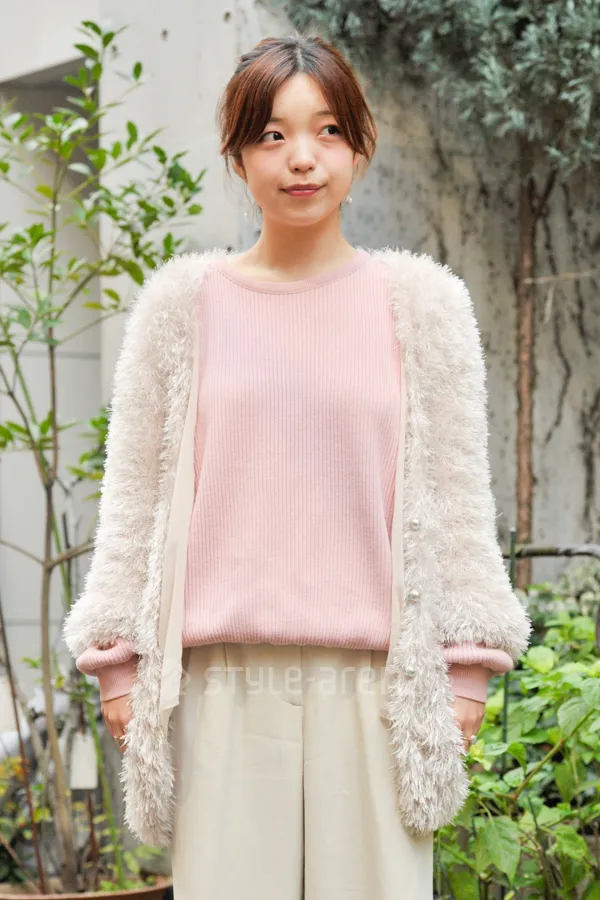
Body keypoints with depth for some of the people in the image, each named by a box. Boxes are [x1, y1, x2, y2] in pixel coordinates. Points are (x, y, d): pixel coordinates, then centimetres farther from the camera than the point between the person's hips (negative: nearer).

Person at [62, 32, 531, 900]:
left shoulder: (424, 304, 7)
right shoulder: (181, 303, 7)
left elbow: (457, 493, 8)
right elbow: (135, 489, 9)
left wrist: (467, 664, 3)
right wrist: (117, 657, 5)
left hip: (374, 678, 0)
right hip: (222, 676, 0)